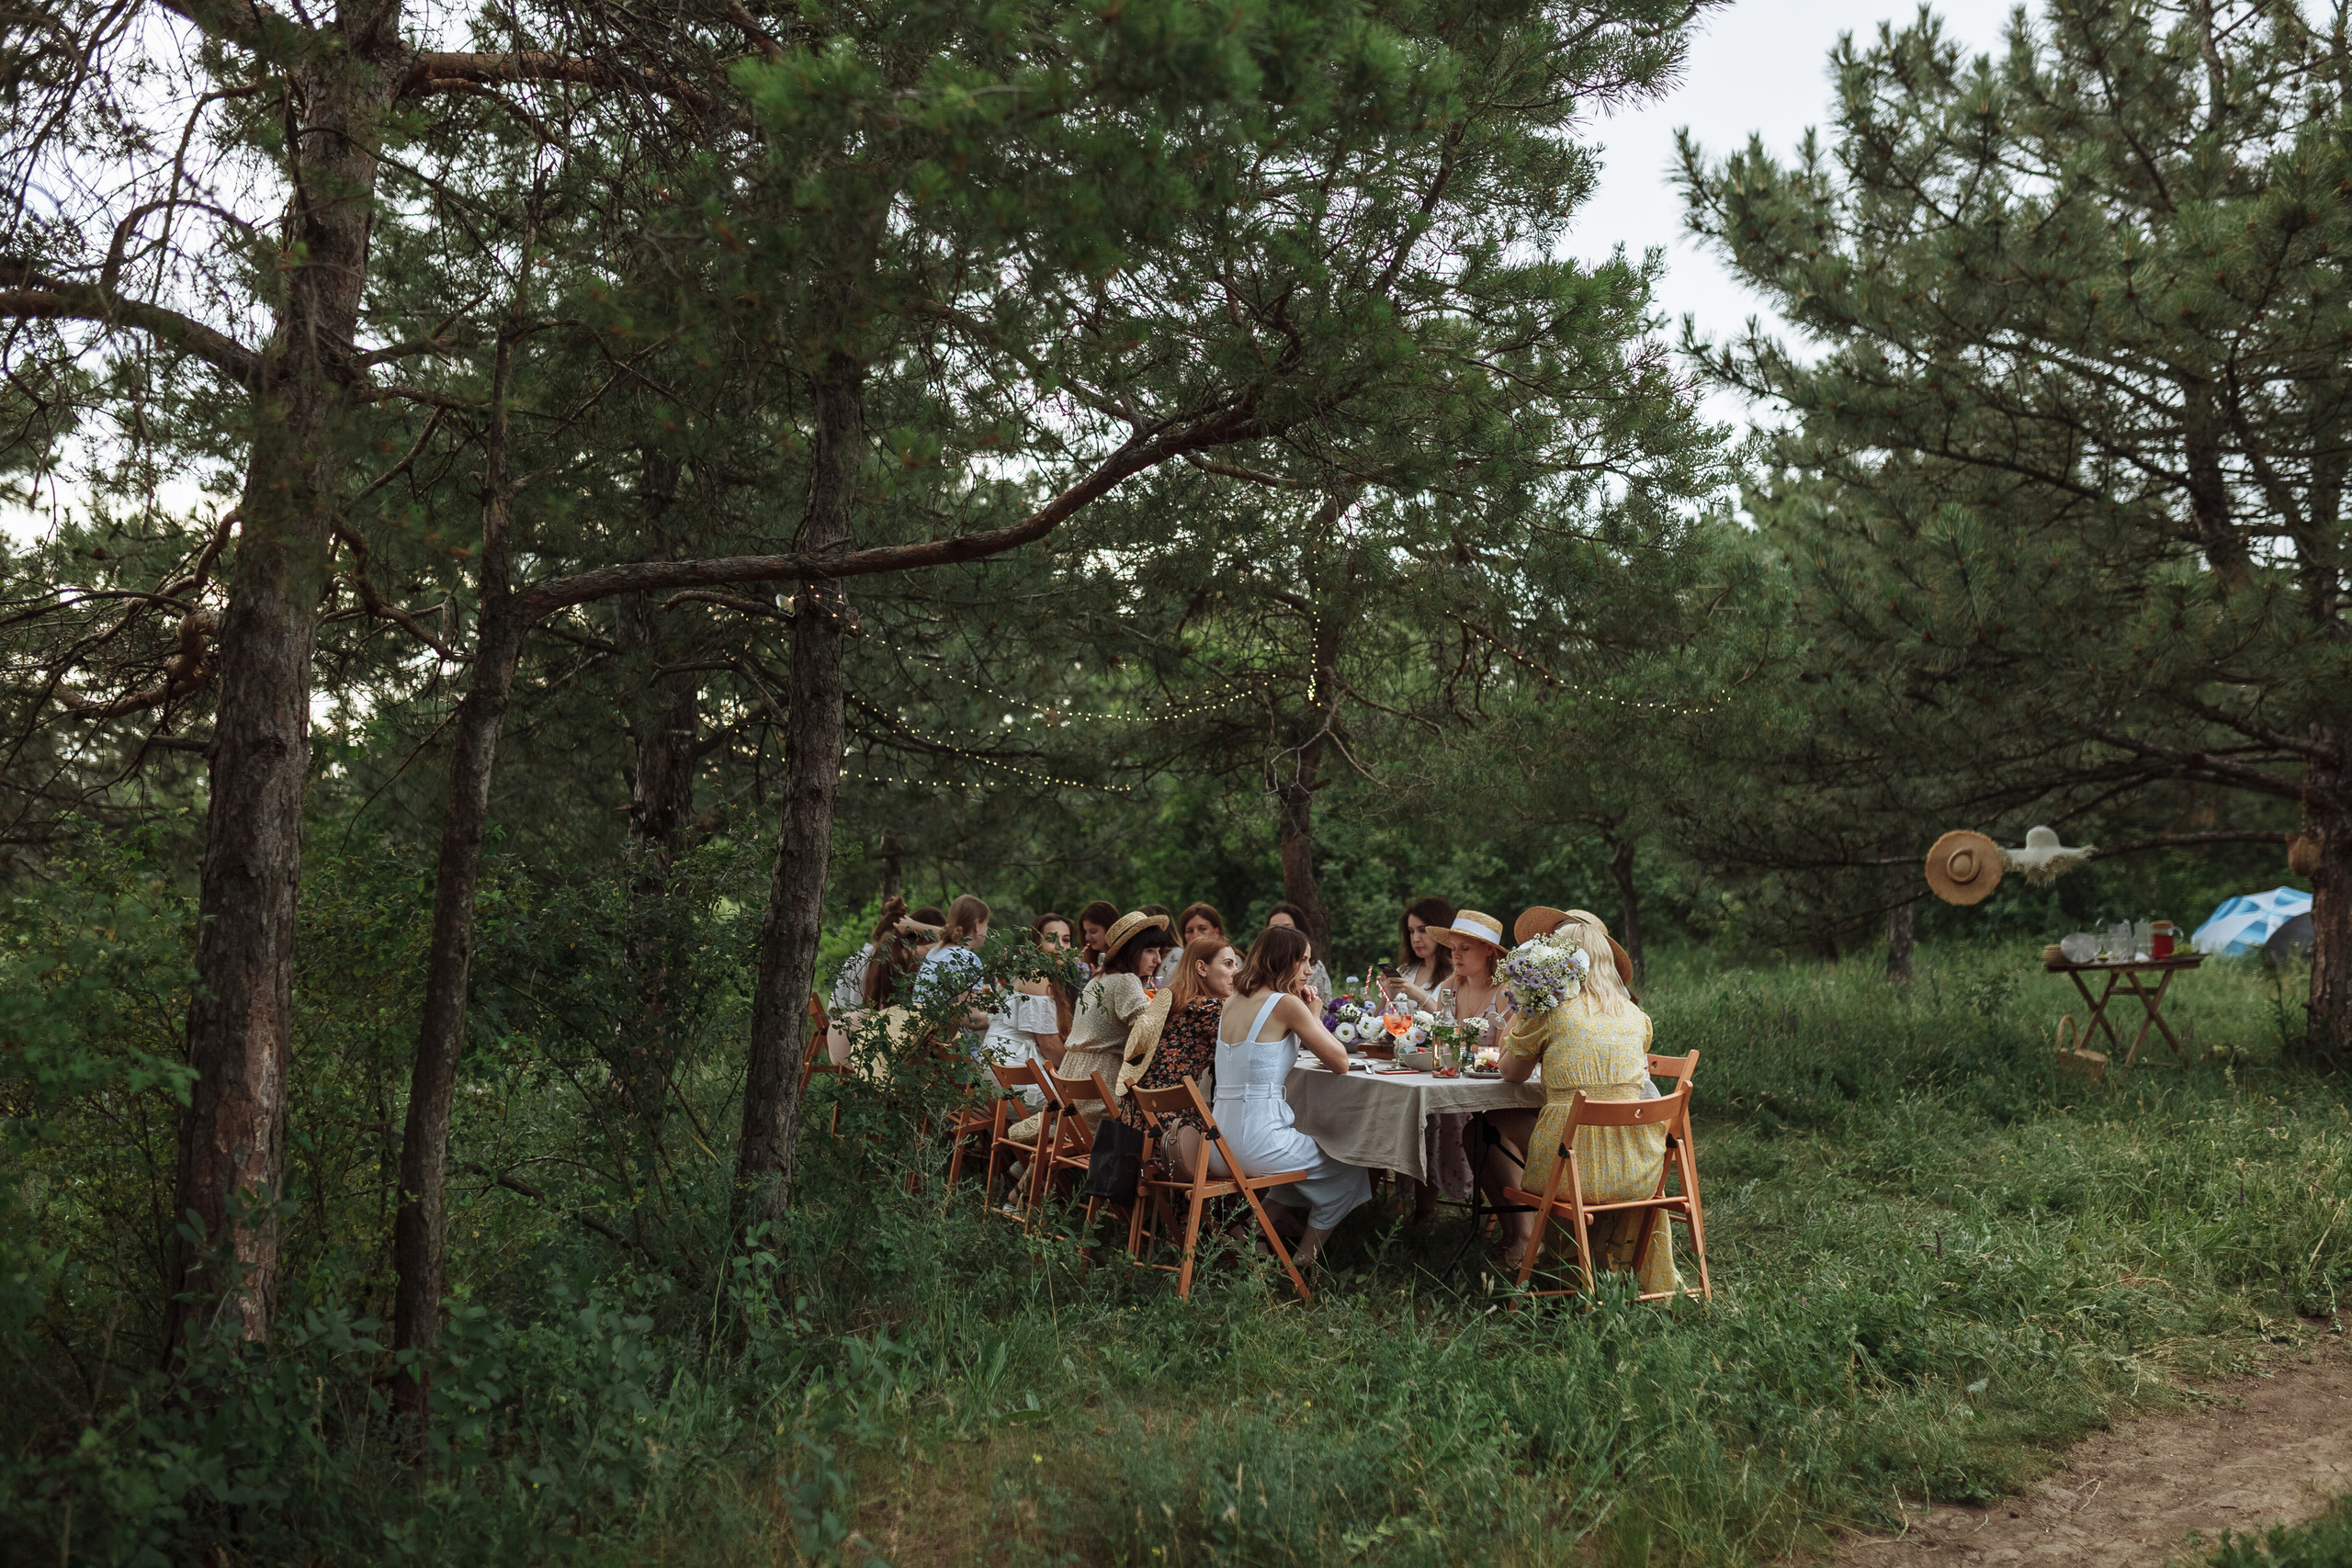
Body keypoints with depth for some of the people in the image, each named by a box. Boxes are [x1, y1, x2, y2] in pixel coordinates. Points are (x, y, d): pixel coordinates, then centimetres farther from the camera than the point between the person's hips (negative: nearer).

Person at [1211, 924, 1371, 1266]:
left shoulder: (1232, 1002, 10)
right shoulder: (1286, 1004, -13)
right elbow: (1340, 1063, -9)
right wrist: (1314, 1017, 5)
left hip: (1219, 1148, 8)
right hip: (1256, 1142, -8)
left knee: (1306, 1143, 35)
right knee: (1348, 1170, 17)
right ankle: (1302, 1265, 19)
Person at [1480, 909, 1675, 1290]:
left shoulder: (1549, 1009, -2)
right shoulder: (1635, 1016, 11)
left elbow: (1511, 1073, 11)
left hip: (1572, 1167, -4)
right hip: (1635, 1176, 5)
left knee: (1495, 1123, 21)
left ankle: (1523, 1236, 20)